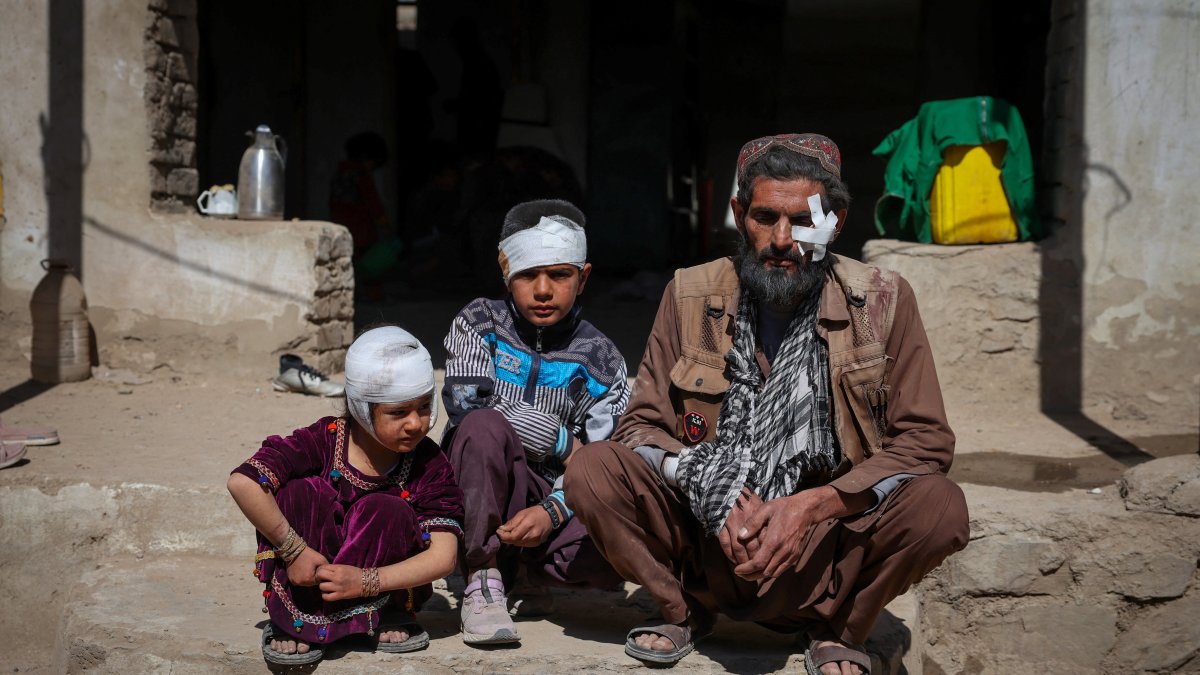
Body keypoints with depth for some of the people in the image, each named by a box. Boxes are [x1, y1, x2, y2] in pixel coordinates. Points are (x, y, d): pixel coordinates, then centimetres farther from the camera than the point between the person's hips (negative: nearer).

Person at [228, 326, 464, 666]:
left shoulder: (430, 466, -13)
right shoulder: (322, 442, -16)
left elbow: (443, 556, -21)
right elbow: (242, 482, -27)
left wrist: (366, 582, -31)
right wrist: (294, 550, -28)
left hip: (383, 583, 0)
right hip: (308, 577, 0)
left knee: (387, 511, -28)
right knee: (297, 491, -24)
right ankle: (292, 619, -16)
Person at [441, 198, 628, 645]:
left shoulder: (598, 359, 2)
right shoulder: (479, 323, 1)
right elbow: (467, 406, -16)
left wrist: (551, 512, -26)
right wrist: (563, 444, -13)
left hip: (551, 499, 1)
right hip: (479, 493, -1)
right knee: (485, 427, -34)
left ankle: (524, 573, 2)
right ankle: (483, 576, -21)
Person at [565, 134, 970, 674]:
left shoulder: (882, 300, -3)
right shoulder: (690, 295, 1)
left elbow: (926, 439, -7)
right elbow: (642, 424, 1)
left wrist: (814, 505, -21)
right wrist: (715, 501, -19)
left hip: (827, 549, -1)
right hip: (707, 543, 1)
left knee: (940, 506, -29)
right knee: (592, 470, -21)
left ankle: (838, 629, 0)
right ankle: (683, 610, 5)